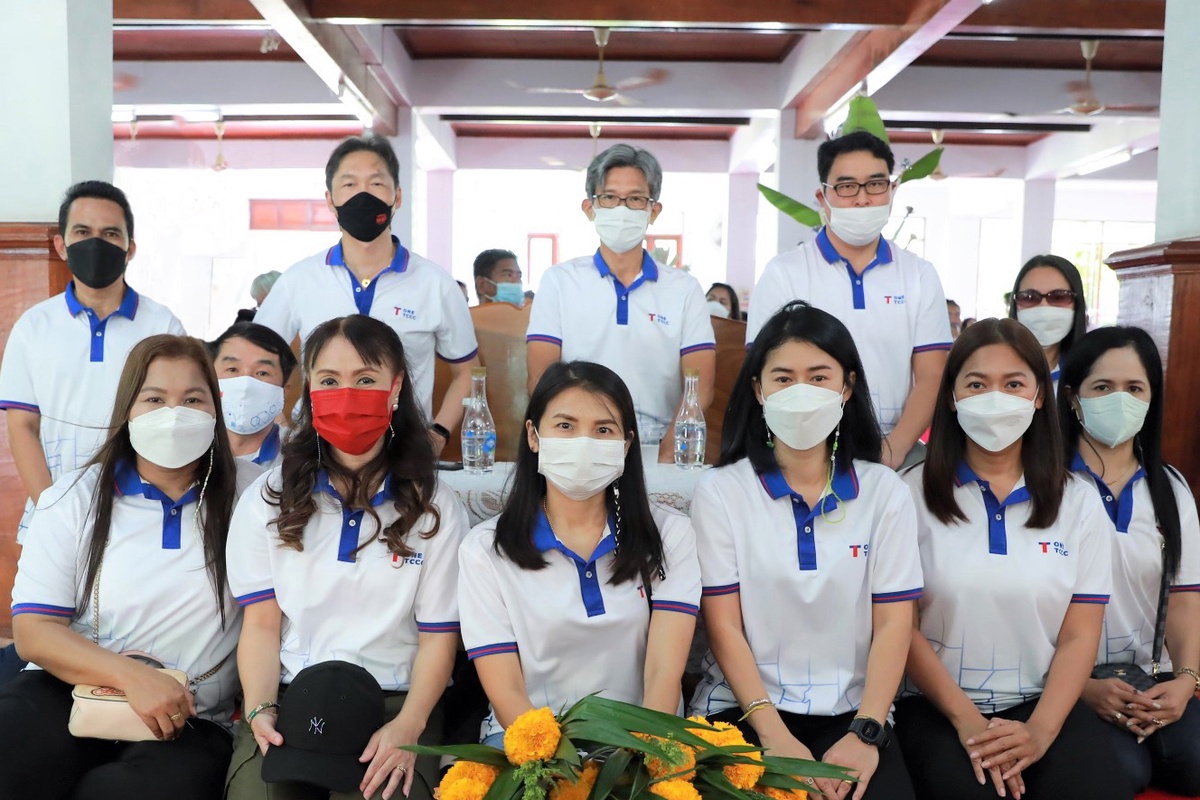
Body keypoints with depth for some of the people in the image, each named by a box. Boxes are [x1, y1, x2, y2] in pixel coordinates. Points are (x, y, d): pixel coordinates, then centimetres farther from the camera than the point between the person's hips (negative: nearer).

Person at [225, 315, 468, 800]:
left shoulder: (436, 509, 4)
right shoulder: (266, 501, 8)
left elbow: (437, 639, 1)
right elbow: (261, 625, 4)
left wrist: (407, 727, -14)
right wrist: (259, 710, -12)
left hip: (393, 703, -1)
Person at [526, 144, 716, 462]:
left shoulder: (685, 289, 10)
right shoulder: (559, 281, 9)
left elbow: (700, 386, 2)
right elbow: (541, 380, 1)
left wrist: (666, 455, -14)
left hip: (656, 449, 1)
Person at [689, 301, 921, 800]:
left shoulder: (886, 493, 5)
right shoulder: (720, 492, 0)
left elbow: (893, 623, 0)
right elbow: (723, 626, -4)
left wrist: (864, 733, -12)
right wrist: (773, 734, -14)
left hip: (851, 715, 1)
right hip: (742, 710, -1)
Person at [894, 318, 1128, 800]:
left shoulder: (1079, 502, 6)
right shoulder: (913, 492, -1)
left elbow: (1080, 635, 2)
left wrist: (1041, 731, -12)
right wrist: (966, 719, -13)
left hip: (1042, 704, 3)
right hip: (937, 706, -2)